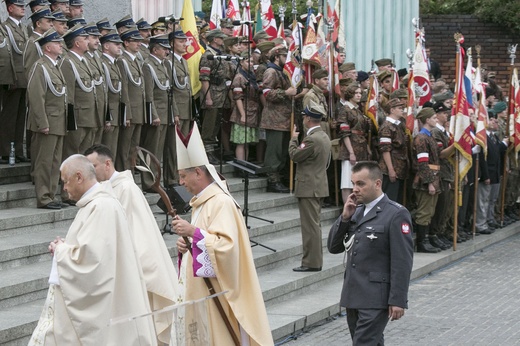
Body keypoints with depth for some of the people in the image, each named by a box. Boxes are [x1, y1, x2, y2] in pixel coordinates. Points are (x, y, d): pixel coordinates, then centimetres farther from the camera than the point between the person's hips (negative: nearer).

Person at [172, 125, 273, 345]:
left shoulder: (221, 203, -15)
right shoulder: (200, 202, 14)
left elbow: (227, 245, -24)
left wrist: (193, 232, -28)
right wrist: (186, 244, 5)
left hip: (215, 293, -9)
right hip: (199, 293, 9)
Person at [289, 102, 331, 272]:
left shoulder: (312, 139, -21)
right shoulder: (324, 137, 11)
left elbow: (294, 155, -13)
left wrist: (293, 139, 2)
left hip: (309, 187, -10)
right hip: (319, 185, 10)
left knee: (310, 225, -6)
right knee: (314, 224, 15)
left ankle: (311, 262, -4)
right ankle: (316, 260, 20)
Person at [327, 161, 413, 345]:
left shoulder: (396, 214, -10)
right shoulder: (356, 211, 14)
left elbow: (402, 262, -14)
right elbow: (333, 247, 12)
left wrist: (398, 300, -18)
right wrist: (345, 217, -2)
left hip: (376, 298, -8)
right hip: (353, 296, 8)